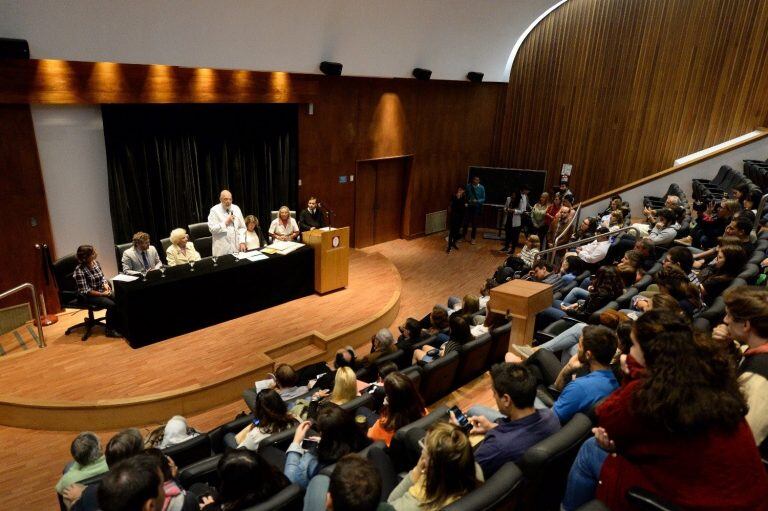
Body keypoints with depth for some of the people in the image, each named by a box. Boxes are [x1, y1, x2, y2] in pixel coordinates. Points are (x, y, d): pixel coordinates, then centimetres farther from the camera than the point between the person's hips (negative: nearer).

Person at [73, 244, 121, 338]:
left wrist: (105, 284, -7)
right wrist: (102, 294, -20)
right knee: (111, 304, -27)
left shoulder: (95, 262, 1)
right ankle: (110, 330, -12)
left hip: (101, 291, 7)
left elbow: (102, 277, 14)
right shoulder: (80, 270, -20)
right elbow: (85, 291, -20)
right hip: (87, 296, -7)